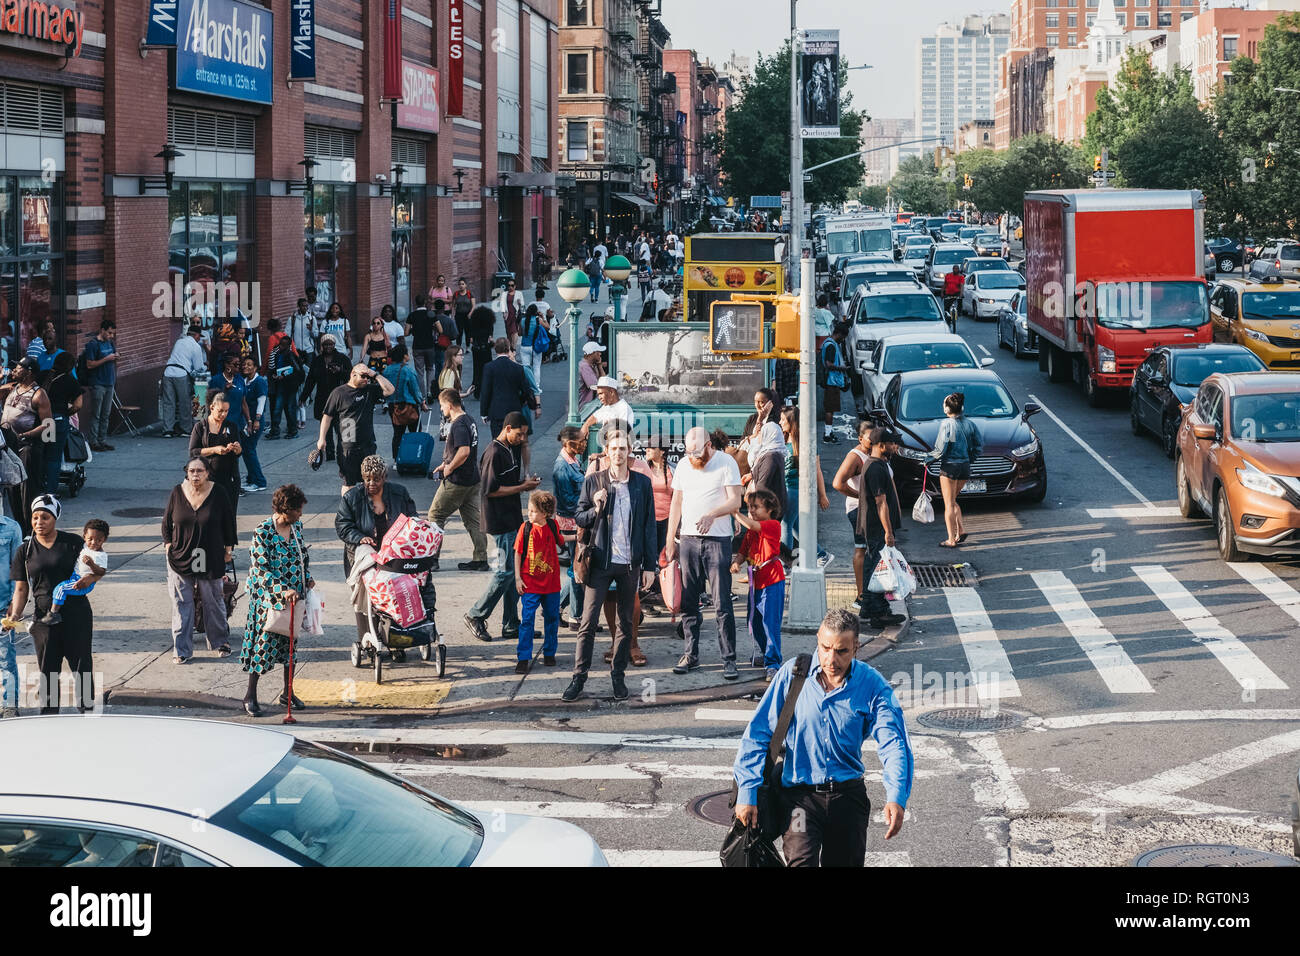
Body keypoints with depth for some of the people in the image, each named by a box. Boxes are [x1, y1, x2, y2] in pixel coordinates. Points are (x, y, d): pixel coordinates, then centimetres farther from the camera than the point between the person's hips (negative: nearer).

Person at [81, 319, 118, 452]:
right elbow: (90, 365, -12)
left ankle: (103, 440, 14)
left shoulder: (110, 343, 13)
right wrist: (106, 359, -18)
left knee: (105, 414, 9)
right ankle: (93, 442, -3)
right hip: (97, 383, -7)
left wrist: (115, 357, 2)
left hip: (109, 383, 7)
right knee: (95, 414, -5)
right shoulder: (93, 344, -9)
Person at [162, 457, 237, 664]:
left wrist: (228, 548, 5)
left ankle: (220, 642, 26)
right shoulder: (177, 493, -1)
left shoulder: (218, 493, -5)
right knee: (181, 603, 2)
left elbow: (229, 522, 4)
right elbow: (166, 522, 10)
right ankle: (181, 649, 8)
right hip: (181, 557, 1)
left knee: (213, 602, 9)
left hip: (210, 559, -1)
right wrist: (169, 545, 3)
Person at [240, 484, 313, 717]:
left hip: (295, 594, 7)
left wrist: (308, 578, 4)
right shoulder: (263, 532, -18)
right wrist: (283, 590, -28)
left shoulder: (296, 526, 3)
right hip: (269, 596, -7)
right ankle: (250, 696, 9)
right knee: (264, 642, -2)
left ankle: (287, 693, 26)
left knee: (291, 640, 13)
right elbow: (262, 568, -21)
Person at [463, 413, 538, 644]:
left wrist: (526, 483, 5)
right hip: (500, 521, -10)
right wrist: (522, 487, -15)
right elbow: (490, 490, -20)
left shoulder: (512, 450, 14)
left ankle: (511, 626, 13)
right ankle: (476, 616, 4)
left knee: (512, 572, 9)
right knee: (506, 571, -8)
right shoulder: (494, 453, -16)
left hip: (512, 519, 10)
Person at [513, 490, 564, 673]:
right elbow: (518, 553, -2)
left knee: (552, 618, 12)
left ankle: (549, 654, 27)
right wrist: (518, 578, -5)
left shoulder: (553, 526, -2)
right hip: (530, 583, -3)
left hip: (551, 582, 3)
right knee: (527, 620, -7)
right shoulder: (526, 528, -7)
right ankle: (523, 659, -3)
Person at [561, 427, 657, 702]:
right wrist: (596, 509, -16)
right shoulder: (592, 482, 2)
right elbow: (580, 519, 6)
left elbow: (649, 525, 6)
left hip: (630, 563, 1)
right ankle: (579, 677, 2)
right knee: (588, 622, -3)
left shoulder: (642, 483, 5)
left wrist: (649, 565, 3)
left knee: (625, 623, 8)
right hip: (600, 561, -1)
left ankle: (618, 675, 18)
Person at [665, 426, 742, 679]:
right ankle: (691, 655, 14)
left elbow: (735, 502, -9)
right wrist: (670, 542, 12)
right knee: (688, 602, 5)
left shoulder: (726, 463, -3)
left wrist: (713, 514, -28)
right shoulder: (683, 466, 12)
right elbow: (676, 504, 16)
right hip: (688, 540, 5)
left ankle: (729, 659, -5)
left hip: (718, 540, -5)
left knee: (722, 604, -7)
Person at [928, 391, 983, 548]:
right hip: (965, 466, 6)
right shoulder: (969, 424, 2)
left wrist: (929, 458, 2)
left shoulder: (946, 425, -14)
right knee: (953, 501, 22)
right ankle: (961, 531, 12)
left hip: (949, 466, -6)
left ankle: (951, 540, 6)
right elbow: (979, 445, 7)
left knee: (949, 504, 3)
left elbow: (940, 450, -15)